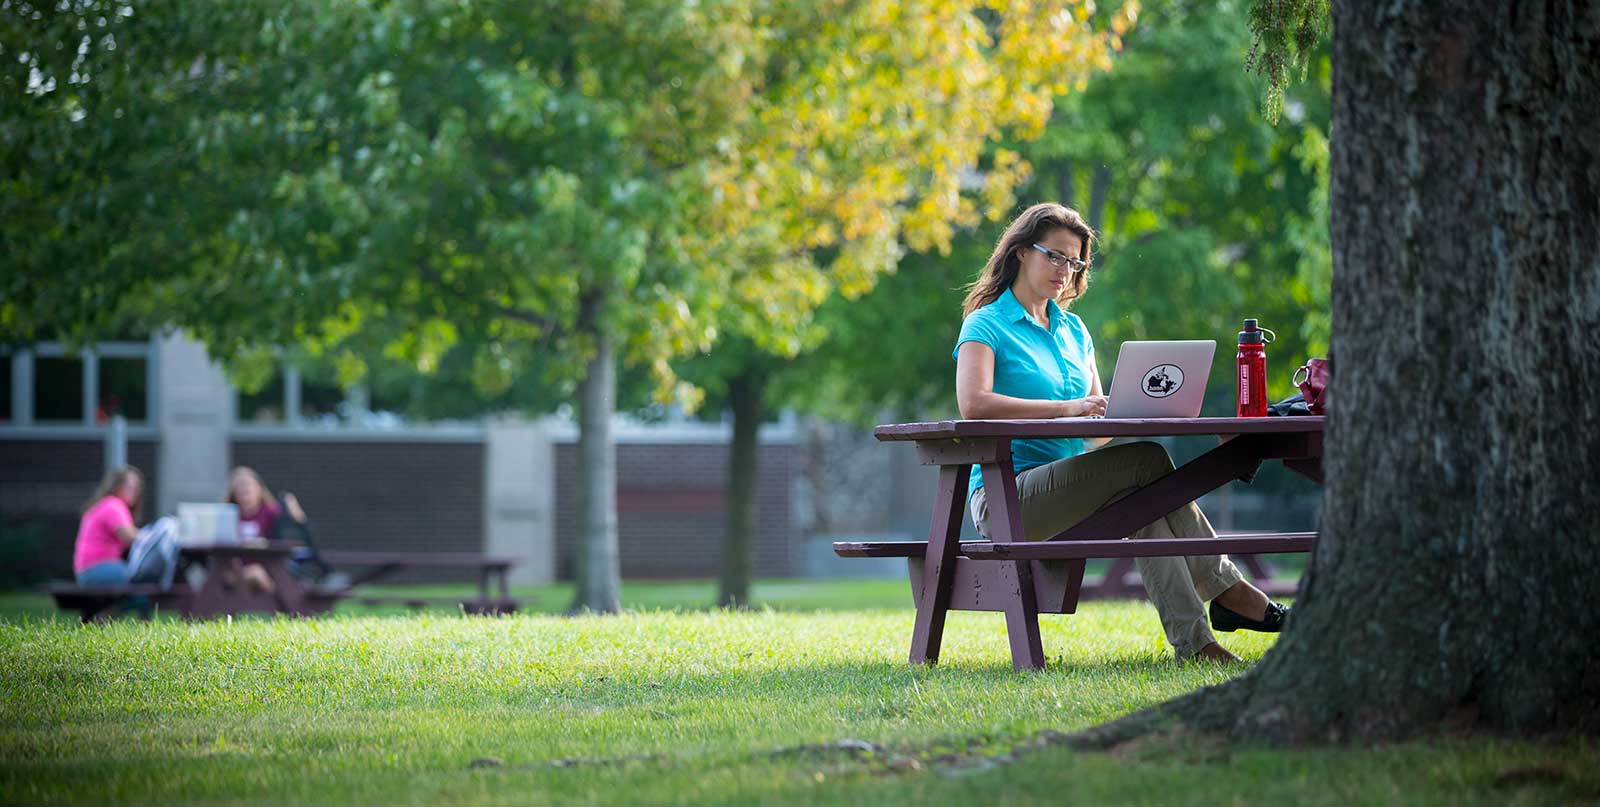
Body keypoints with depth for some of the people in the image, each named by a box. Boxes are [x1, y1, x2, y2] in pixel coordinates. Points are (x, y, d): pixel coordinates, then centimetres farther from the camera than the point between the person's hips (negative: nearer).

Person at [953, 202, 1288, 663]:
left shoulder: (1073, 330, 20)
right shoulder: (986, 326, -1)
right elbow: (973, 405, -21)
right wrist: (1068, 407, -26)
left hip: (1070, 494, 7)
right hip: (1005, 497, -7)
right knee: (1149, 462, -25)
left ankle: (1193, 642, -34)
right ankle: (1225, 592, -20)